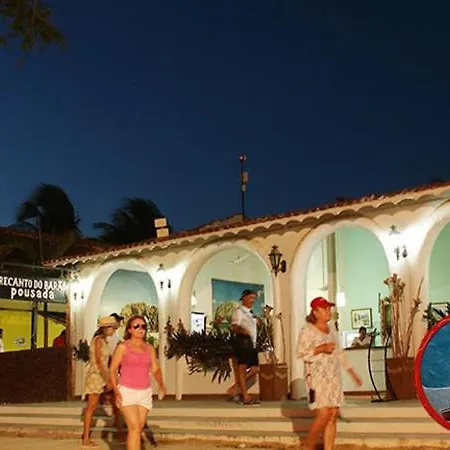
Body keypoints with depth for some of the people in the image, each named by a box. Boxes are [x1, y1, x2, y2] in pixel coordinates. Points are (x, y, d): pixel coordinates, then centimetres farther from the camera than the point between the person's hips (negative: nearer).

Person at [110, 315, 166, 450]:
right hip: (127, 392, -5)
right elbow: (112, 370, -3)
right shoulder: (123, 347, -5)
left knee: (139, 428, 6)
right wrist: (116, 392, -13)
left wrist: (161, 385, -13)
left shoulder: (150, 348, 7)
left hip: (145, 393, 5)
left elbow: (156, 369, 6)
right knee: (135, 428, -14)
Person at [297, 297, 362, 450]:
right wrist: (322, 348, -19)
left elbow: (339, 353, 22)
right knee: (323, 415, -12)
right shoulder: (308, 330, -6)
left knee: (333, 415, 2)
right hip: (317, 377, -7)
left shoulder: (332, 330, 15)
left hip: (333, 377, 7)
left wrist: (352, 372, 21)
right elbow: (301, 353, -14)